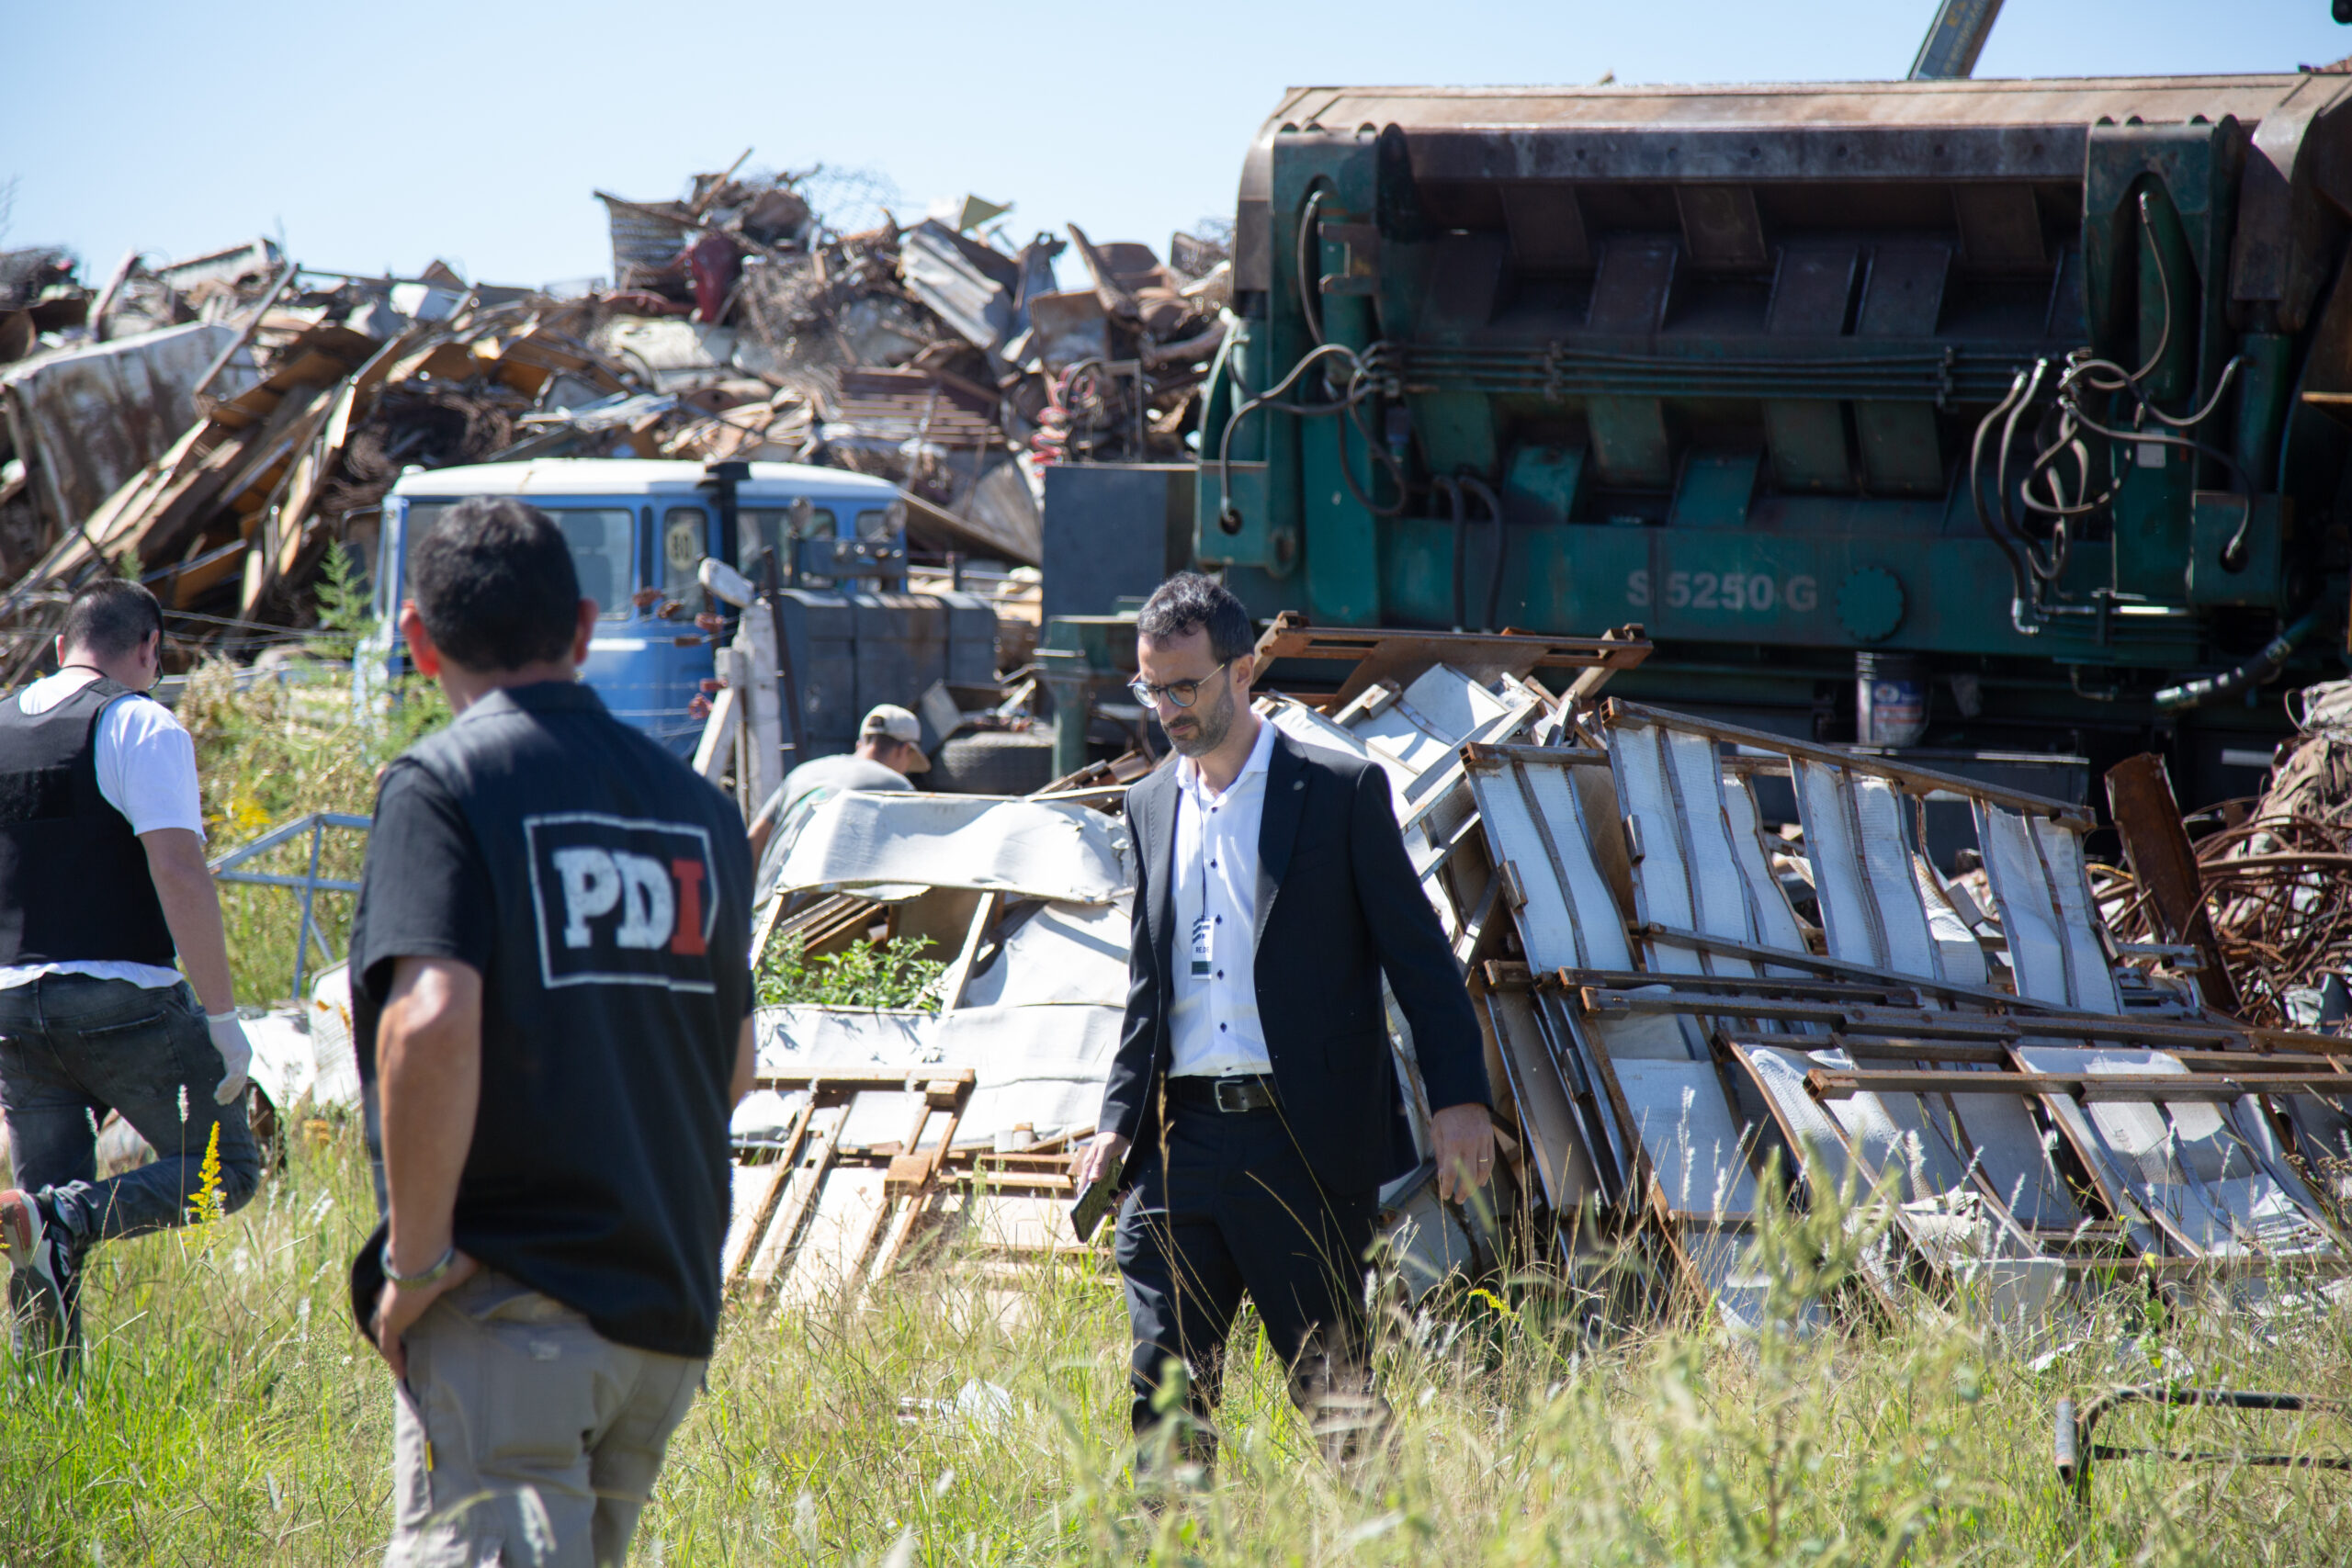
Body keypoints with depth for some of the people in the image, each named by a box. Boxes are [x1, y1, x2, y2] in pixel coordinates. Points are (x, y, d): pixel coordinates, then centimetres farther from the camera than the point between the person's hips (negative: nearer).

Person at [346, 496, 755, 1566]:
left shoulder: (445, 783, -7)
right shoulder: (696, 805, 14)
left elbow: (433, 1021, -20)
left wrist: (416, 1258, -14)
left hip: (509, 1305, -7)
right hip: (673, 1302, 7)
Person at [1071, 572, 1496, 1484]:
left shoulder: (1339, 791, -1)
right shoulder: (1151, 806, 15)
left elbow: (1418, 954, -2)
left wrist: (1459, 1098, -10)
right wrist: (1118, 1122, 12)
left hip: (1304, 1139, -5)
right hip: (1184, 1138, 5)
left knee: (1334, 1387, -2)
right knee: (1165, 1387, 2)